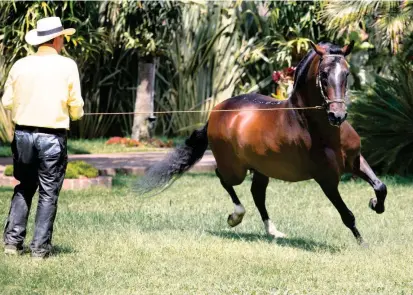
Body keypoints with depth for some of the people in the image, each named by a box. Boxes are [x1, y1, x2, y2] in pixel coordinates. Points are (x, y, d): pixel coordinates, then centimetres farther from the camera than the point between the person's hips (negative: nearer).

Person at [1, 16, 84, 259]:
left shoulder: (20, 65, 1)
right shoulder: (67, 66, -7)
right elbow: (76, 107, -5)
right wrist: (75, 114, 17)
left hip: (23, 133, 3)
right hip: (53, 137, -3)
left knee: (24, 188, 18)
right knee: (48, 193, 7)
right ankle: (40, 247, 5)